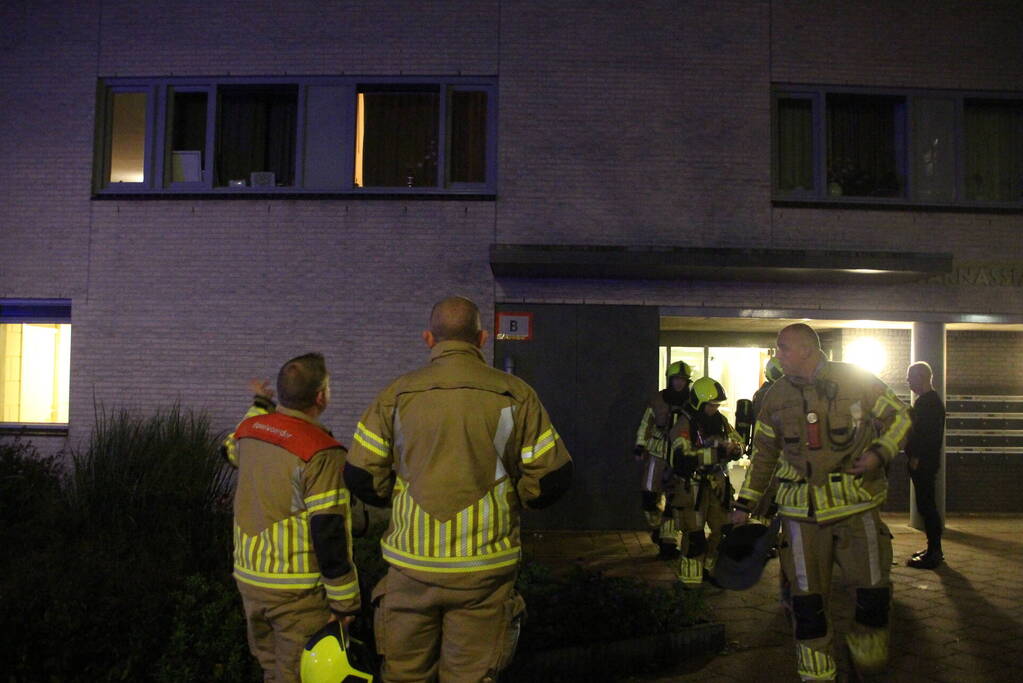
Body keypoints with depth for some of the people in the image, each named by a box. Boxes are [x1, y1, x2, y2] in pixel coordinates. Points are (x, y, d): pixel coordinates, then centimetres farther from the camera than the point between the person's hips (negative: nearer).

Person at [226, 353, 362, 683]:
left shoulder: (250, 429, 1)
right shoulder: (321, 452, -21)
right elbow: (329, 532, -22)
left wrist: (260, 405, 37)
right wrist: (345, 601, -12)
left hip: (248, 578, 7)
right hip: (297, 590, -7)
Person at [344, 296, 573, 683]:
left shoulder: (397, 395, -2)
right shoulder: (515, 395, -3)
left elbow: (361, 477, -1)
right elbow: (552, 477, -3)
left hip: (411, 566, 1)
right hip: (484, 568, -1)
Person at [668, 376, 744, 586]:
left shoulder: (721, 421, 4)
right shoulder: (685, 424, -17)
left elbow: (738, 442, 12)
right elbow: (681, 458, -29)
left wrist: (734, 449, -13)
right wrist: (715, 454, -34)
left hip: (717, 483, 7)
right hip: (692, 486, -6)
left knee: (723, 529, 13)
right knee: (694, 535, -2)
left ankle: (714, 569, 34)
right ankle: (690, 579, 12)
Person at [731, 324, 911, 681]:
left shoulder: (856, 380, -4)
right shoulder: (776, 396, 4)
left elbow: (899, 416, 6)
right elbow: (763, 454, 13)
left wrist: (879, 454, -12)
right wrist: (745, 504, 13)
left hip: (857, 504, -1)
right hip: (801, 511, 2)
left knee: (873, 588, 6)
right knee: (808, 597, 4)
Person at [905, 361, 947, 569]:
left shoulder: (930, 401, -15)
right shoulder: (929, 400, 18)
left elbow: (929, 433, -22)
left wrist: (916, 457, -20)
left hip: (923, 463, -11)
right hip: (923, 462, 11)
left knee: (926, 506, -7)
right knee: (927, 505, 15)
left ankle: (933, 553, -3)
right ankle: (933, 549, 22)